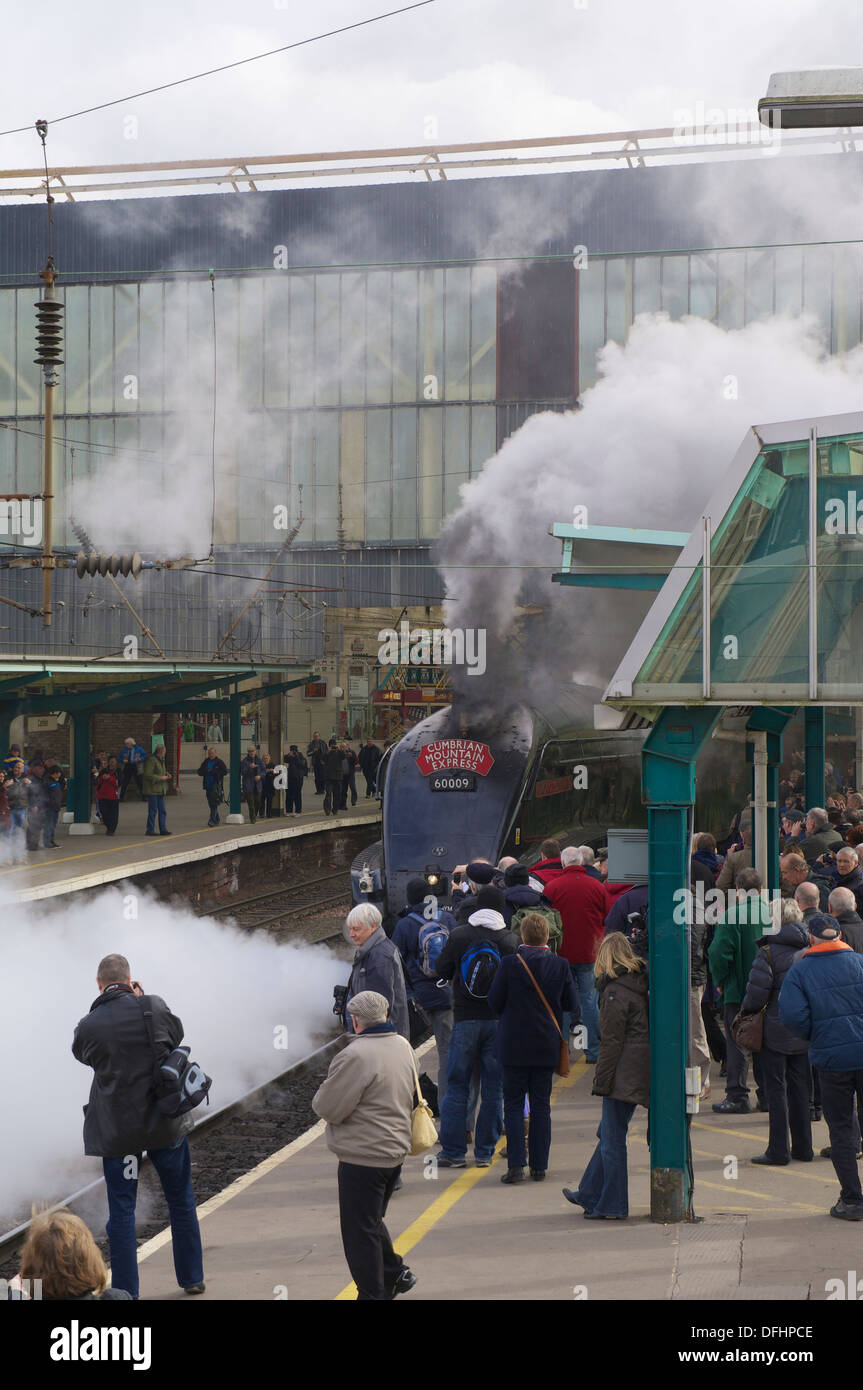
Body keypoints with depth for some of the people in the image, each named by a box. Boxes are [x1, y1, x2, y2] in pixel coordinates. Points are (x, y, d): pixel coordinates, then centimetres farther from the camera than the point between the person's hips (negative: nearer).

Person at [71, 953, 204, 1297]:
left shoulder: (89, 1026, -12)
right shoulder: (154, 1006, -10)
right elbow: (176, 1034, 8)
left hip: (117, 1130, -1)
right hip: (166, 1123, 2)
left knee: (122, 1209, 7)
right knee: (181, 1201, 18)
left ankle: (126, 1290, 8)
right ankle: (192, 1278, 28)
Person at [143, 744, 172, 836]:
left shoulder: (161, 760, 17)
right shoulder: (151, 760, -14)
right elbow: (148, 775, -20)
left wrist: (167, 775, 7)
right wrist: (161, 778, -18)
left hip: (160, 790, 9)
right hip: (152, 790, -9)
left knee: (162, 810, 7)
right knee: (153, 810, -6)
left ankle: (163, 829, 10)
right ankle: (150, 830, -1)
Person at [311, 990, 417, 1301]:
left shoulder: (356, 1056, -23)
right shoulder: (403, 1046, 6)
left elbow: (328, 1108, -19)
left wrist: (320, 1096, 2)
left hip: (363, 1157, -9)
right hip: (396, 1150, 9)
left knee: (360, 1231, 2)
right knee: (372, 1221, 25)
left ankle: (372, 1294, 6)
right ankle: (395, 1274, 30)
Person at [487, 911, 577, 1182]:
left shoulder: (510, 964, -11)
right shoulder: (560, 966, -5)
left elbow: (494, 1002, -8)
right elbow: (570, 1004, 2)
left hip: (513, 1045, -2)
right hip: (546, 1047, 2)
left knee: (513, 1105, 4)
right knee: (541, 1106, 9)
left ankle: (515, 1165, -3)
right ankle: (539, 1166, 11)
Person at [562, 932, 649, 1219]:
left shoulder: (615, 991, -14)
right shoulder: (640, 985, 10)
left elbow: (611, 1042, -15)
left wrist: (601, 1080, -10)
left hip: (623, 1074, -9)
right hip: (640, 1071, 9)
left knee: (612, 1138, 0)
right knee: (609, 1133, 18)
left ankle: (612, 1206, 5)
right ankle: (589, 1194, 28)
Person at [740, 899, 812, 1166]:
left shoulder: (768, 953, -14)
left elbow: (755, 996, -17)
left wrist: (746, 1009, 3)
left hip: (776, 1030, -5)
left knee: (776, 1090, 1)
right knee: (800, 1088, 14)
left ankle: (778, 1151, 2)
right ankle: (802, 1147, 18)